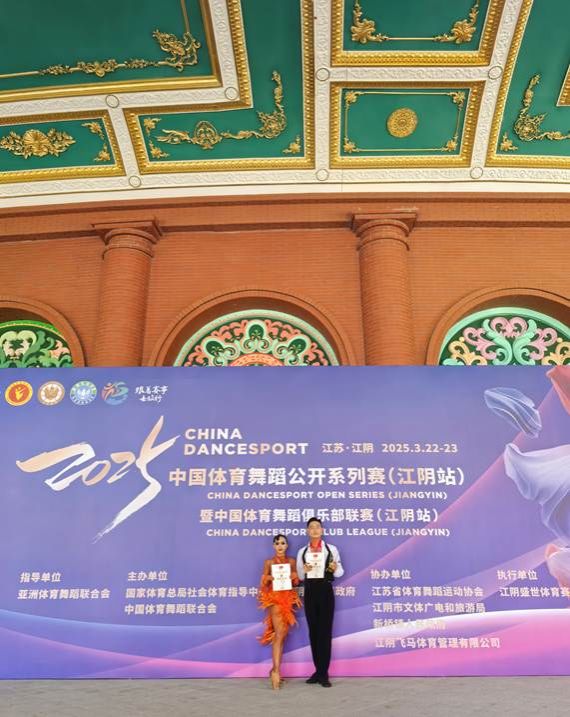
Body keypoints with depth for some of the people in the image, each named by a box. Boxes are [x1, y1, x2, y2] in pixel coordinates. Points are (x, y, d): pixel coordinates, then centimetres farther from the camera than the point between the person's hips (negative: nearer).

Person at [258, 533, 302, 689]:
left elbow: (296, 582, 14)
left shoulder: (291, 561, 8)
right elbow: (263, 583, 2)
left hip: (288, 599, 4)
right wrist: (269, 578, -18)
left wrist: (294, 577, -7)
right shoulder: (269, 562, 0)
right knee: (279, 634, -12)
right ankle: (276, 671, -10)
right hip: (274, 599, -4)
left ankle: (275, 669, 15)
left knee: (282, 635, 6)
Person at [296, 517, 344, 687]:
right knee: (313, 631, 7)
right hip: (309, 592, 3)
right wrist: (304, 570, -12)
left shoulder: (332, 549, 2)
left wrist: (335, 569, -19)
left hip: (326, 591, -3)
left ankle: (324, 673, 0)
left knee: (325, 630, -4)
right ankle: (318, 671, 16)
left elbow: (339, 573, 4)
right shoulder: (302, 552, 9)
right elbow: (300, 576, 10)